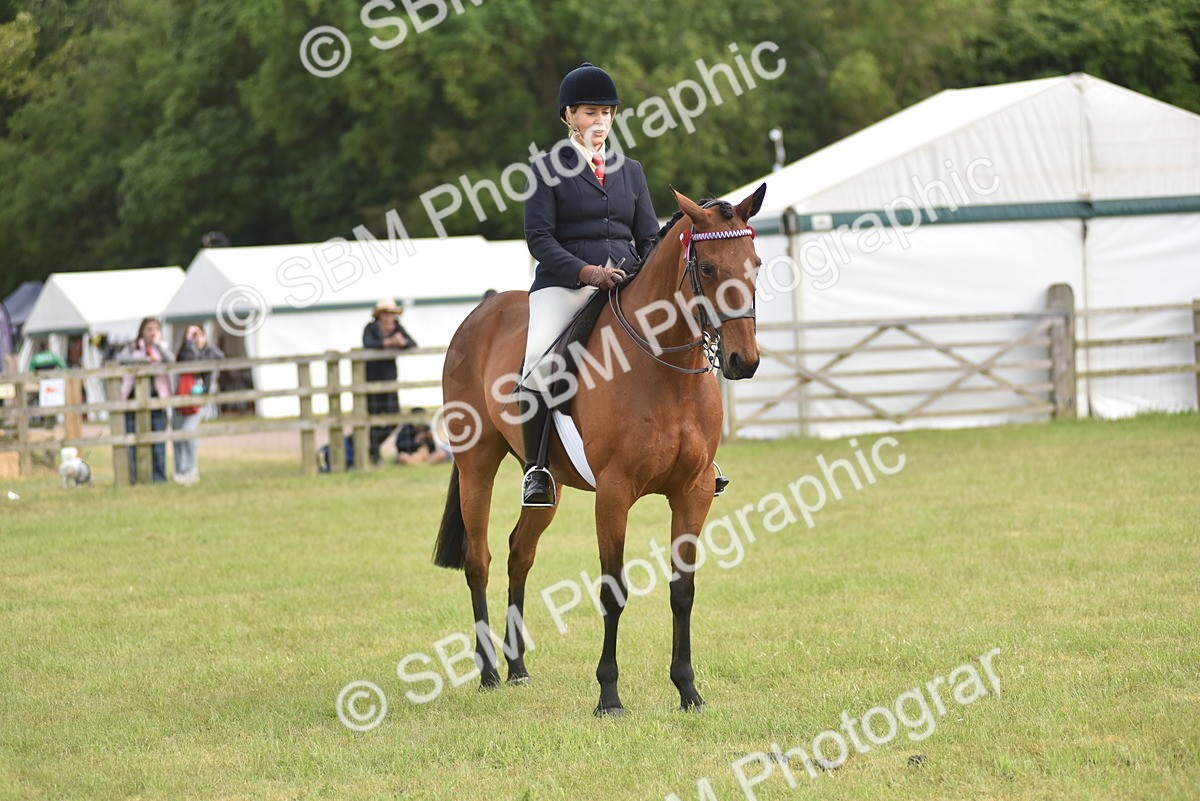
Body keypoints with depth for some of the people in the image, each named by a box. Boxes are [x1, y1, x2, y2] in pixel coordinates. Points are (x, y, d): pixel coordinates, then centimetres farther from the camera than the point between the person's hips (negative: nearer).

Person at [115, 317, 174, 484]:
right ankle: (133, 475, 3)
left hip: (155, 397, 0)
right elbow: (121, 358, -10)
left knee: (158, 439, -4)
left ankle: (159, 475, 1)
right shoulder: (133, 348, 10)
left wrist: (157, 343, -6)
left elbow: (171, 360, -7)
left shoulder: (161, 347, 13)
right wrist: (145, 359, -16)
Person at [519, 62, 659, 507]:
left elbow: (649, 236, 16)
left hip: (626, 284, 4)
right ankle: (536, 467, -15)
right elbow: (539, 238, -4)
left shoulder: (630, 170, 19)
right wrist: (587, 272, -19)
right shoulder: (548, 169, 5)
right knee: (539, 366, -28)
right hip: (563, 285, -4)